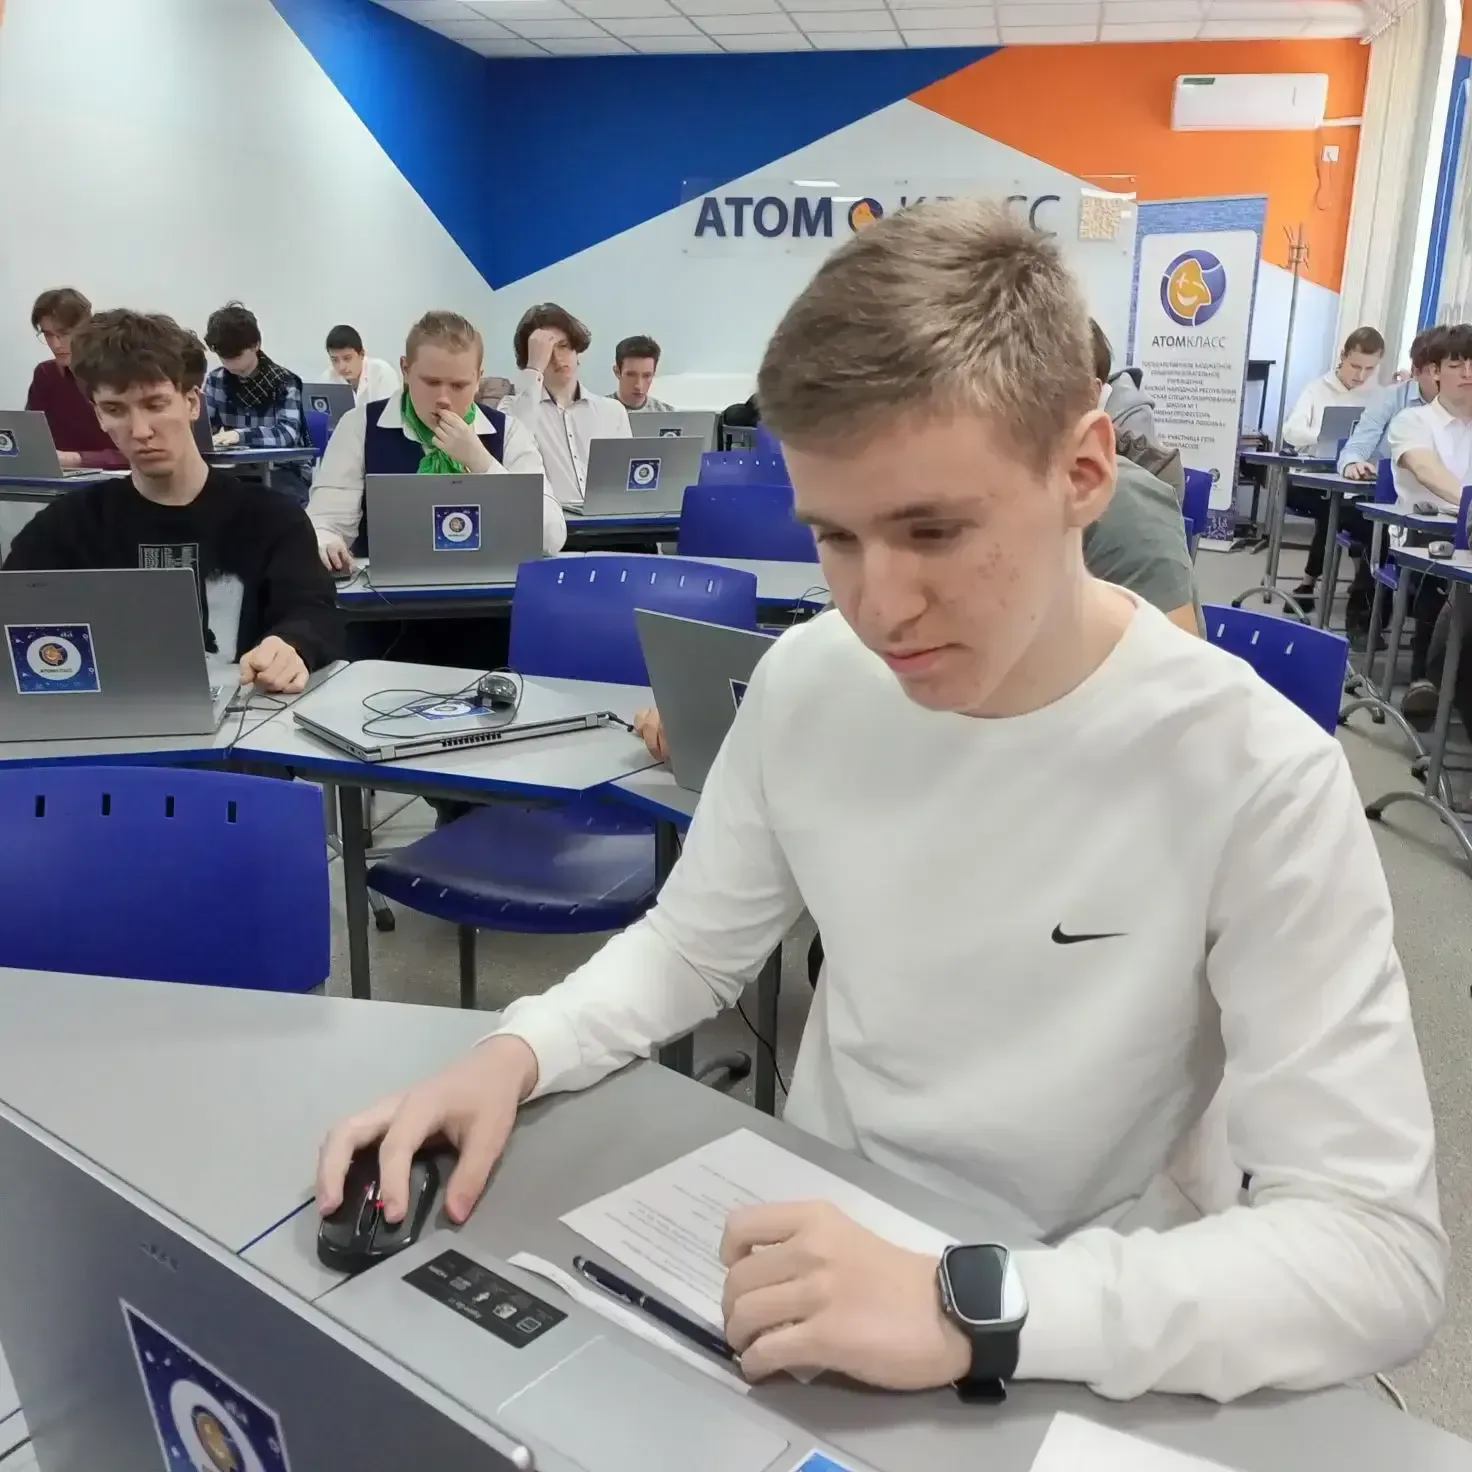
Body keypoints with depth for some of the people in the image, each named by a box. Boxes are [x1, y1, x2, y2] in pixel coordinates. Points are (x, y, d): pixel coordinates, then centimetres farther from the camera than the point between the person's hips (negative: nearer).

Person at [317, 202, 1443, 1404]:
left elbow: (1378, 1248, -23)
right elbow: (693, 943, 3)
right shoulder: (807, 681, -9)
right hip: (814, 1257, 3)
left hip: (1089, 1343, -2)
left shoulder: (1253, 776, -22)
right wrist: (518, 1053, -15)